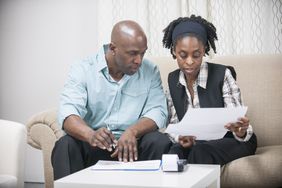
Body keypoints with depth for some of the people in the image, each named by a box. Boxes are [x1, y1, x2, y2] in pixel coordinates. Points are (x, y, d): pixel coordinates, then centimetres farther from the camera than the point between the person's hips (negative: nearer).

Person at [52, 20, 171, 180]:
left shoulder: (150, 72, 5)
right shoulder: (83, 70, -2)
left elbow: (158, 111, -5)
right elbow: (68, 113, -15)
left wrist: (133, 132, -27)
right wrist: (91, 135, -38)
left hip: (132, 145, 2)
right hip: (92, 146, -2)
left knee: (160, 142, -25)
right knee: (66, 145, -30)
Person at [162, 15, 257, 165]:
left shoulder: (222, 74, -12)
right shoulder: (173, 80, 2)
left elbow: (237, 123, -12)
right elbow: (173, 124, 5)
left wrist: (240, 132, -37)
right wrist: (180, 139, -19)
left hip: (229, 141, -2)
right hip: (193, 144, 3)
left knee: (200, 152, -33)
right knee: (174, 153, -30)